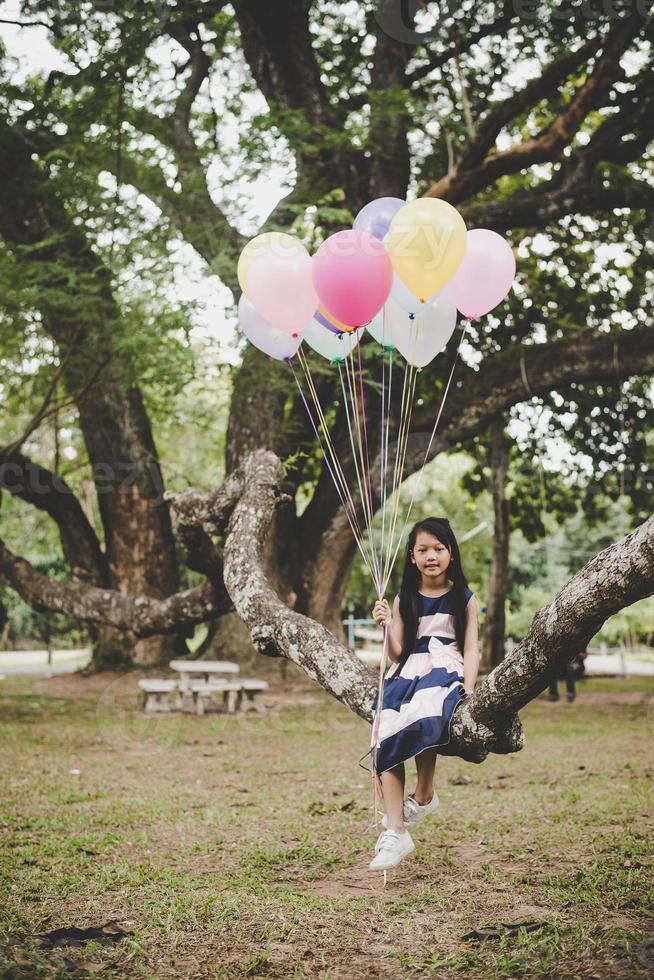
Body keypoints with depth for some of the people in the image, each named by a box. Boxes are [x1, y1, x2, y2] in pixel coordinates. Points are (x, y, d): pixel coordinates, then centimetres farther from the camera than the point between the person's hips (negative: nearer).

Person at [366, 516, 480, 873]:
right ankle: (395, 833, -26)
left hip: (446, 670, -3)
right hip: (408, 671, 3)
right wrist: (386, 626, -6)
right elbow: (397, 653, 12)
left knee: (422, 718, -37)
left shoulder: (463, 598, 7)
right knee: (384, 731, -25)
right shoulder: (404, 599, 12)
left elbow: (471, 648, 2)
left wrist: (468, 690, -13)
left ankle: (423, 796, -10)